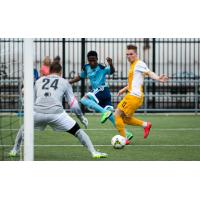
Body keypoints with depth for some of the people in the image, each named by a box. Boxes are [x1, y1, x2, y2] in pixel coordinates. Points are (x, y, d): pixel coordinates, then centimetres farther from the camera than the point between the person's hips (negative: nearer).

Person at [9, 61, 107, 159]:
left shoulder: (39, 81, 26)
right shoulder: (64, 82, 19)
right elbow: (73, 103, 14)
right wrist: (81, 117, 24)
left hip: (37, 112, 2)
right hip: (56, 113, -2)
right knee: (78, 131, 10)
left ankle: (14, 150, 32)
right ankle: (94, 152, 2)